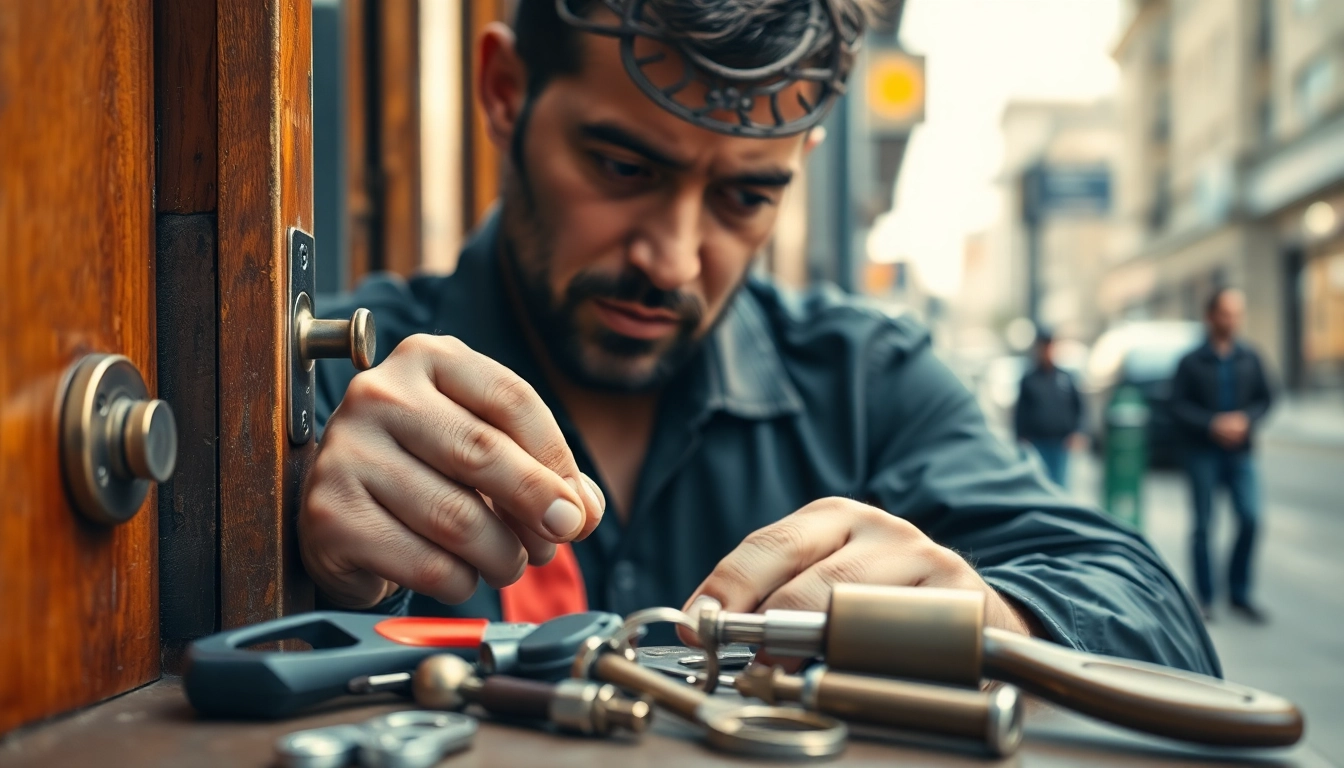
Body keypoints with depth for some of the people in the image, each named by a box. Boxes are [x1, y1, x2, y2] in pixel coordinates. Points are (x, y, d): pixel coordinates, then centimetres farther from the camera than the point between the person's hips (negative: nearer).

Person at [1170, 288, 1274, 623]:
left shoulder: (1250, 358, 6)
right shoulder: (1192, 362, -3)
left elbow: (1265, 398, 9)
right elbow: (1179, 404, -4)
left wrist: (1245, 420, -9)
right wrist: (1212, 424, -15)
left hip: (1240, 450, 2)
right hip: (1203, 452, -2)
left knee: (1250, 518, -7)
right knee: (1204, 524, 2)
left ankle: (1240, 593, 8)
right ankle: (1205, 596, 13)